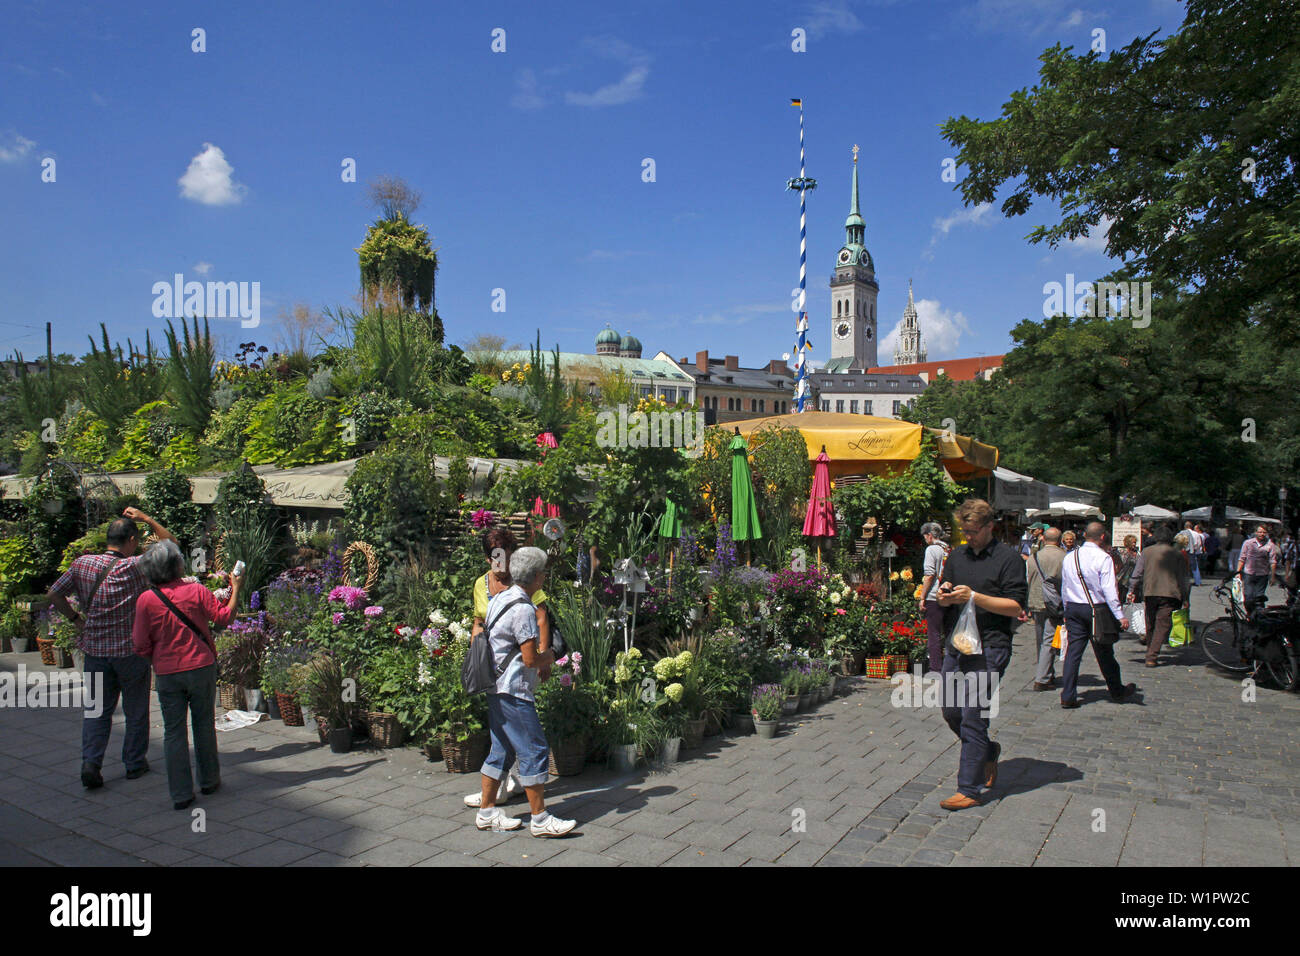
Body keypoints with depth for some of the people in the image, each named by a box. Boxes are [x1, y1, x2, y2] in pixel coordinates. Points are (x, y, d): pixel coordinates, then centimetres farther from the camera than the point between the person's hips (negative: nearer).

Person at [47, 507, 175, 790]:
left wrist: (77, 619, 11)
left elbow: (54, 594, 4)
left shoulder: (82, 564, -3)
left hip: (95, 649, 3)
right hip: (131, 650, -3)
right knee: (136, 711, 12)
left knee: (96, 710, 12)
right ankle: (135, 763, 21)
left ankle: (90, 763, -1)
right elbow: (169, 543, -6)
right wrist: (145, 518, -1)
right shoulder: (135, 567, -15)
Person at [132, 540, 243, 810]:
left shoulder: (146, 600, -6)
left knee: (173, 731, 8)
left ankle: (181, 793, 9)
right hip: (201, 667, 0)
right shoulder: (195, 591, -10)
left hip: (167, 673, 0)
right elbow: (224, 617, -5)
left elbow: (142, 645, -2)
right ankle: (209, 780, 26)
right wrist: (236, 589, 7)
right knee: (204, 724, 15)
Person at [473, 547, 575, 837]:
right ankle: (540, 819, 3)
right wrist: (548, 657, 1)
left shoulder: (499, 600, 11)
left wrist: (540, 662, 17)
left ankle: (486, 812, 23)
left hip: (497, 689, 10)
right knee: (534, 751, -3)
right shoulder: (523, 609, -19)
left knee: (501, 750, 16)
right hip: (514, 692, -10)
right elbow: (531, 658, -22)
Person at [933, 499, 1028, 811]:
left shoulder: (1009, 558, -4)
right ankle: (988, 752, 39)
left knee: (973, 717, -6)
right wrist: (945, 595, -4)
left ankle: (969, 790, 2)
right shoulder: (957, 556, 16)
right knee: (951, 712, 12)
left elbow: (1016, 607, -9)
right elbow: (944, 597, 20)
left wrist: (974, 597, -18)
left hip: (988, 648, -7)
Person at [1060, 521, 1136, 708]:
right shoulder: (1103, 558, -12)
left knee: (1073, 652, 4)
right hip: (1097, 610, -4)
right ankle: (1117, 691, 30)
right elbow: (1109, 590, -16)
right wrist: (1120, 616, -13)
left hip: (1073, 608, 4)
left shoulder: (1070, 557, 5)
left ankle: (1068, 696, 0)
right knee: (1105, 653, 11)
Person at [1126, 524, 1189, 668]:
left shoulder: (1146, 552, 6)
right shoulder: (1177, 555, 6)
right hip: (1170, 594, -1)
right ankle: (1152, 656, -11)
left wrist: (1132, 591, 13)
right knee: (1163, 625, -1)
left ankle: (1151, 654, 25)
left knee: (1150, 624, 15)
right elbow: (1184, 579, 8)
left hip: (1149, 593, 2)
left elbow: (1137, 574, 5)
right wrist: (1185, 599, 13)